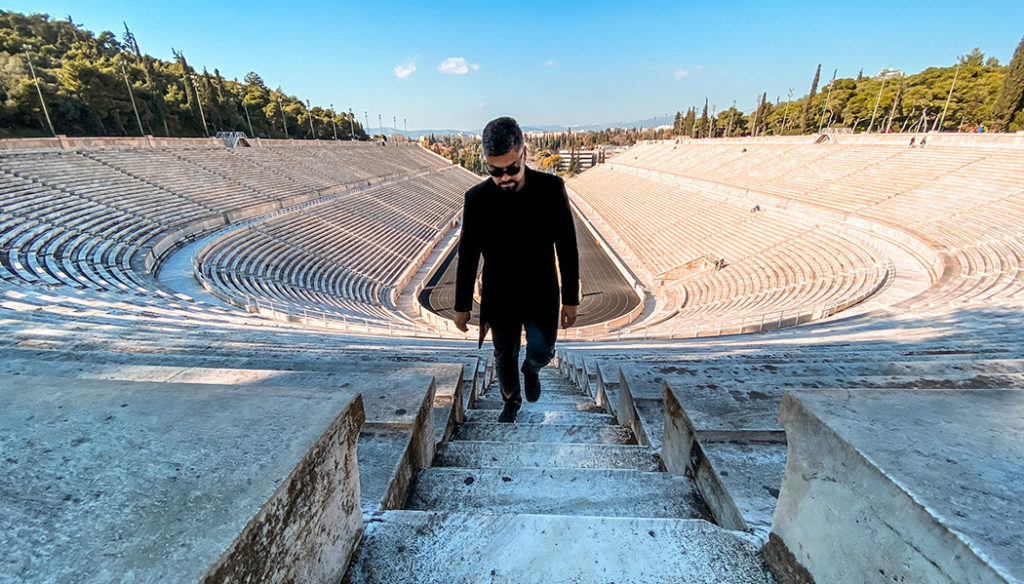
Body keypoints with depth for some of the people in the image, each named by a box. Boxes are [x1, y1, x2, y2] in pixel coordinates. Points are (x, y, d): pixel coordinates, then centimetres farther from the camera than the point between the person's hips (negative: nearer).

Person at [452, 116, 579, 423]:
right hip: (499, 298, 1)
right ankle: (511, 399, 44)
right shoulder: (477, 198, -12)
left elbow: (567, 247, -6)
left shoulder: (551, 188, -13)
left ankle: (531, 370, 31)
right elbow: (467, 255, -3)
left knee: (541, 351, -9)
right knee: (504, 358, 13)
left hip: (541, 295, 0)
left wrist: (571, 298, -4)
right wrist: (461, 306, 2)